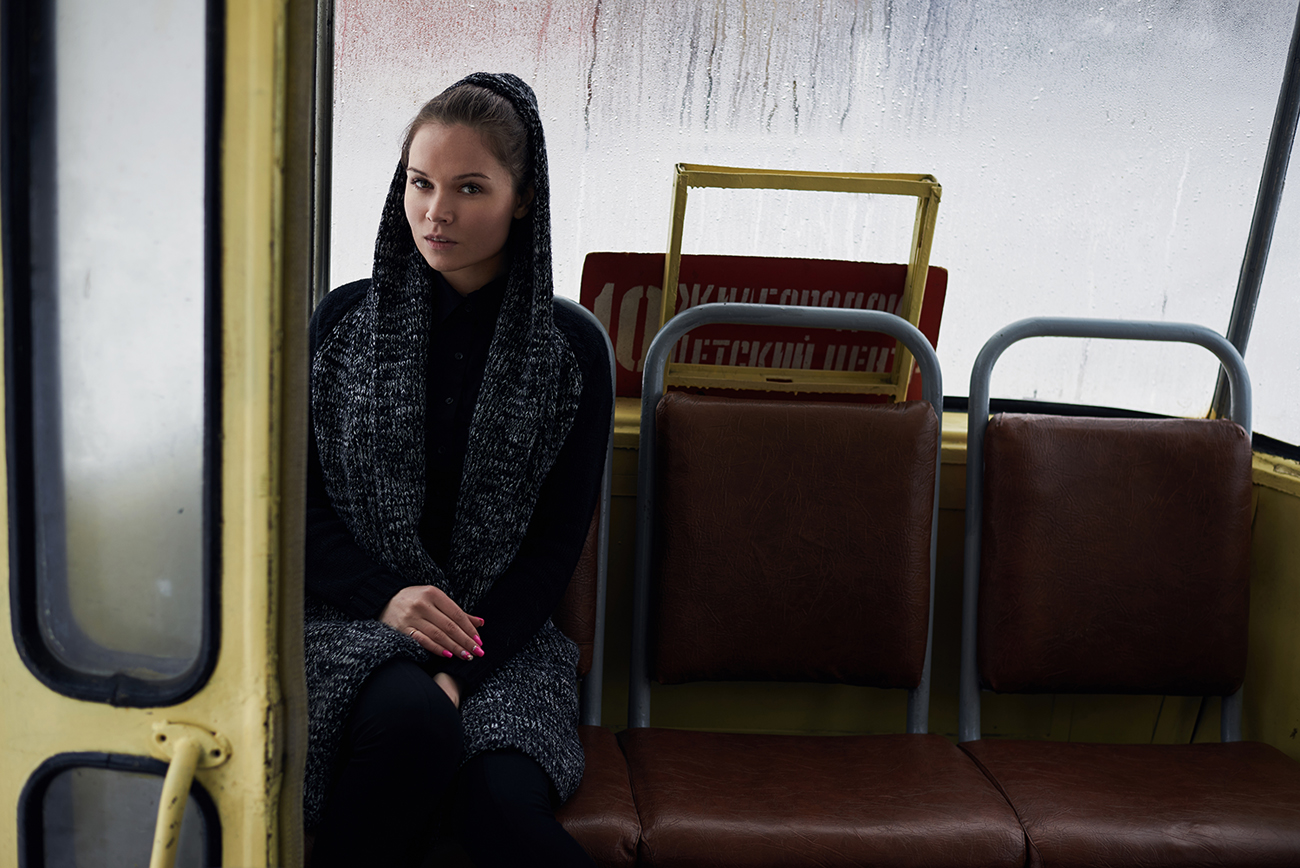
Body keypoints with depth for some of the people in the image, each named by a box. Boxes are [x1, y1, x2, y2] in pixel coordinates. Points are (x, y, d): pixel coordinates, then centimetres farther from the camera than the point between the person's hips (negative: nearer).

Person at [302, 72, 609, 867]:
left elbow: (557, 543, -1)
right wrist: (386, 596, -15)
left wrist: (463, 665, -15)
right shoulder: (346, 320, 5)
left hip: (503, 631, 0)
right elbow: (300, 503, 4)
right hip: (354, 616, 1)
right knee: (411, 713, -33)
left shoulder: (572, 351, 2)